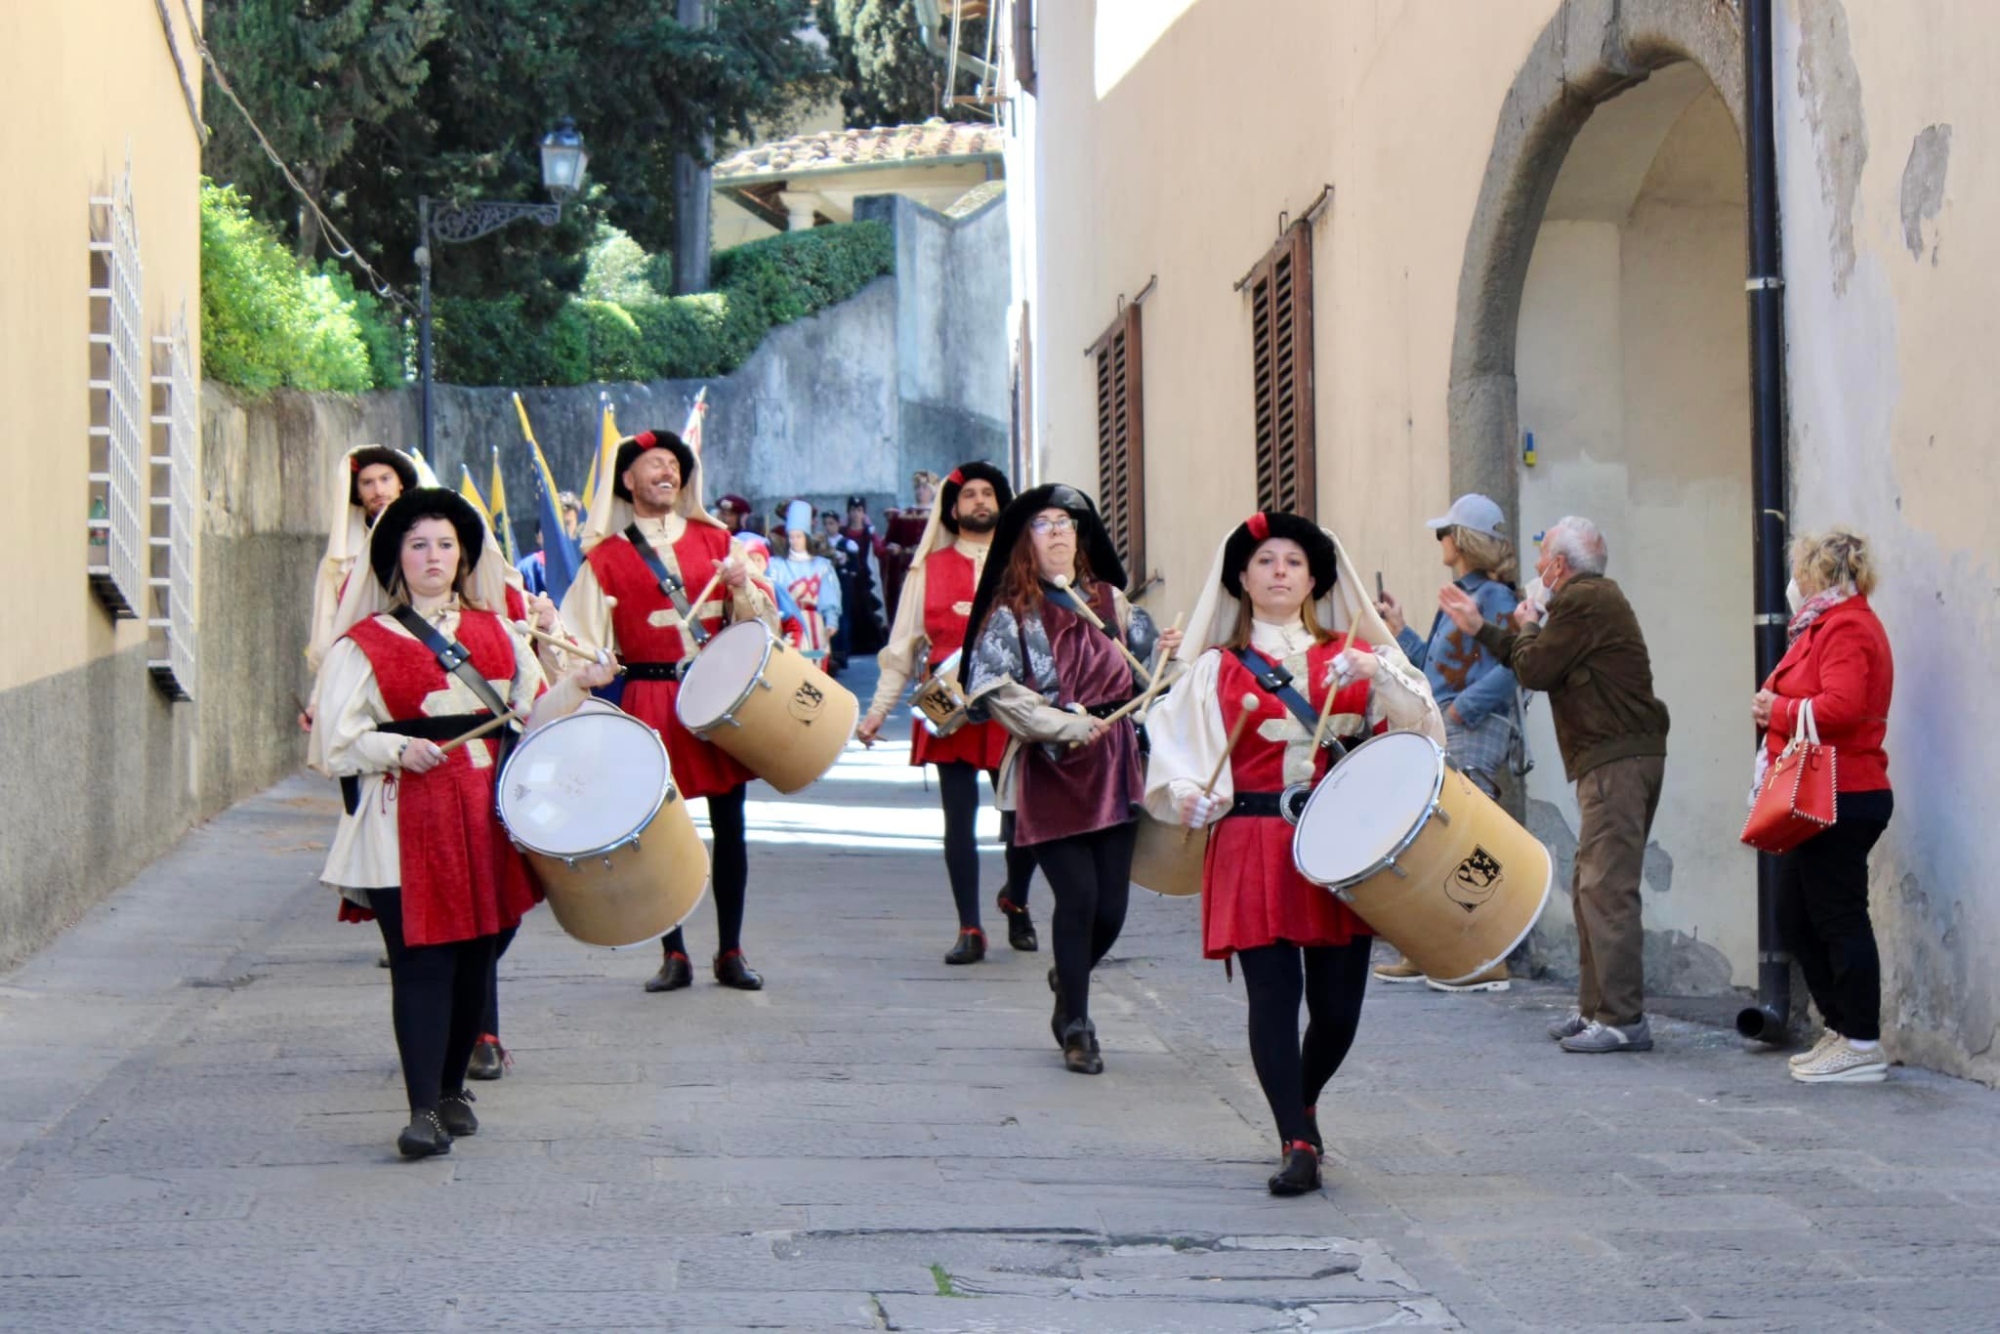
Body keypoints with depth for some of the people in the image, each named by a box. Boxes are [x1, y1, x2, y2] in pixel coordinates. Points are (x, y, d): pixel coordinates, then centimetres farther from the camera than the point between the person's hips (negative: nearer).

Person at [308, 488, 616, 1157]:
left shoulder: (495, 633, 15)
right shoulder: (365, 643, 1)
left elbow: (534, 715, 14)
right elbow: (334, 743, -3)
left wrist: (578, 686, -3)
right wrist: (397, 749, -18)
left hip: (489, 813, 4)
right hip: (408, 820, -4)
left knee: (477, 957, 8)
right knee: (422, 963, -10)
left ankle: (452, 1089, 23)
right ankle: (424, 1109, -10)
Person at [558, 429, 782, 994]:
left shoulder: (713, 540, 11)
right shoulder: (605, 556, 3)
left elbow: (760, 621, 11)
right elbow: (585, 641, 2)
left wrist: (742, 588, -8)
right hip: (652, 700, -2)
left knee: (729, 824, 3)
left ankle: (731, 952, 11)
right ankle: (674, 955, 9)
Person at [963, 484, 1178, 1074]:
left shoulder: (1110, 600, 13)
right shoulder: (1011, 611, 0)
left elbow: (1137, 674, 19)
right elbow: (996, 690, -11)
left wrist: (1169, 653, -3)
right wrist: (1068, 726, -17)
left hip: (1113, 768, 4)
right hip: (1050, 771, -4)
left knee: (1112, 905, 0)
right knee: (1078, 895, -12)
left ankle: (1069, 981, 32)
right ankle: (1076, 1025, 5)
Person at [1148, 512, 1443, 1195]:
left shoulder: (1352, 653, 12)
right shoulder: (1217, 669, 8)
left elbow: (1419, 722, 2)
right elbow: (1175, 734, -1)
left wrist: (1376, 673, -16)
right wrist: (1187, 791, -21)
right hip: (1255, 847, -2)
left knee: (1338, 1004, 1)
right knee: (1274, 995, -10)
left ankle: (1302, 1105, 29)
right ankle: (1298, 1145, -6)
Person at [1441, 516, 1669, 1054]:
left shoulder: (1582, 600, -12)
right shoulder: (1597, 596, 21)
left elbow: (1533, 669, -13)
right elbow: (1537, 663, 26)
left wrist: (1526, 625, 5)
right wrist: (1480, 627, 30)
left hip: (1615, 761, -11)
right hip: (1626, 755, 11)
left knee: (1605, 888, -12)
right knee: (1591, 887, 15)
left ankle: (1622, 1019, -14)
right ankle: (1597, 1007, 19)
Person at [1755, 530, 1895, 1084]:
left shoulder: (1848, 628, -14)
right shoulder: (1827, 624, 20)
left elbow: (1841, 706, -26)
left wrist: (1779, 711, -14)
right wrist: (1775, 709, 4)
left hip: (1842, 802, -11)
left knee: (1839, 919, -7)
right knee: (1796, 921, 15)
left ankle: (1862, 1048, -2)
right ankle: (1840, 1030, 22)